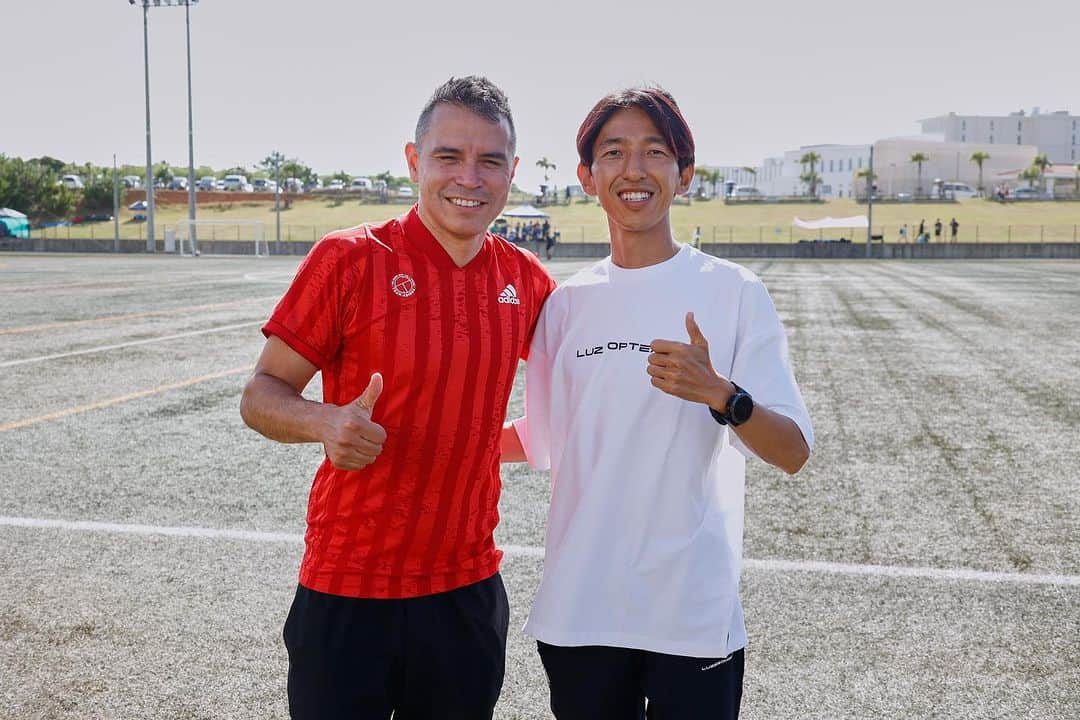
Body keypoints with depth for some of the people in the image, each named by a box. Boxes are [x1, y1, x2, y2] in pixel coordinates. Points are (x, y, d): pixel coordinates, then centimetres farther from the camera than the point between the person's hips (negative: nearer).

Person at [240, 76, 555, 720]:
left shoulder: (526, 279, 1)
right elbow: (261, 394, -8)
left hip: (469, 587, 4)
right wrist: (326, 422, -27)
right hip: (347, 590, -3)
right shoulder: (350, 258, -11)